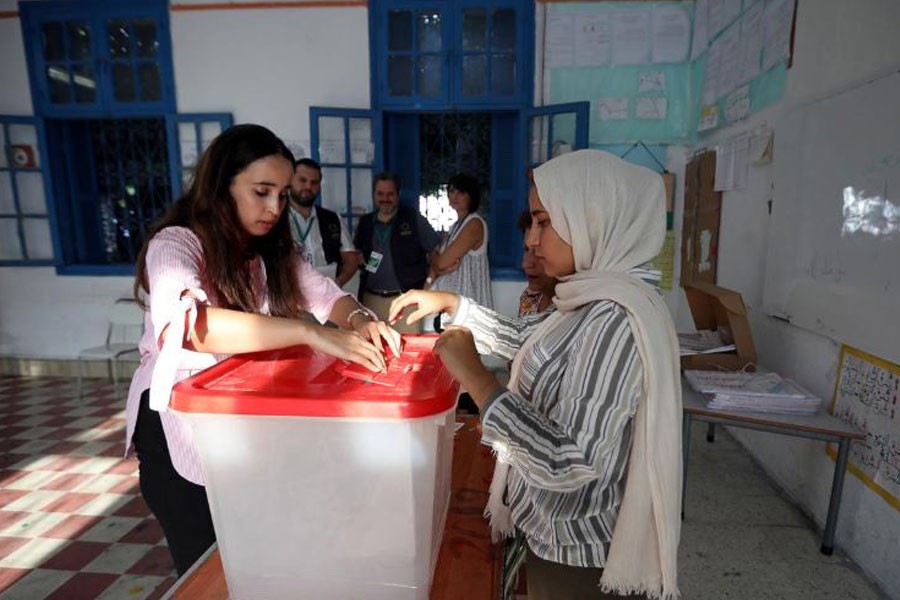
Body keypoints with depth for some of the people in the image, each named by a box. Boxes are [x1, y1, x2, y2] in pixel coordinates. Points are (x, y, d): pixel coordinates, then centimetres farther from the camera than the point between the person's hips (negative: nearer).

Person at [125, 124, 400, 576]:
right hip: (181, 426, -5)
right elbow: (187, 323, -41)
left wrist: (358, 319, -28)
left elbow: (324, 293, -5)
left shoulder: (272, 251, 1)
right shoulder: (174, 245, -21)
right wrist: (311, 332, -50)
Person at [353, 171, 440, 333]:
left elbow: (437, 249, 3)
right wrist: (359, 260, 4)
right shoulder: (365, 222, 13)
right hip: (371, 299, 4)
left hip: (406, 299, -3)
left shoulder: (413, 218, 1)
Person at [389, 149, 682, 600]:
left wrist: (472, 374, -29)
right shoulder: (592, 298, 0)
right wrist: (448, 303, 7)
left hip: (579, 557, -7)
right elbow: (522, 339, 13)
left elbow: (567, 464, -32)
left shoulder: (616, 320, -30)